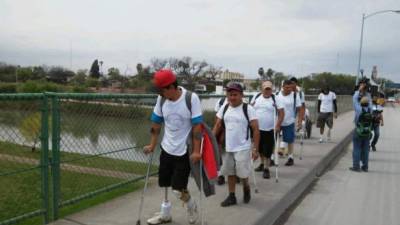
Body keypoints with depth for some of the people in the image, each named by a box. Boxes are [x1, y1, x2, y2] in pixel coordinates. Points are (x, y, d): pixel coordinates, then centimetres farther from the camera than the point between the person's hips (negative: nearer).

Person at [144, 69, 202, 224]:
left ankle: (191, 207, 28)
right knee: (165, 184, 16)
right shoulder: (161, 99, -6)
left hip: (184, 151, -5)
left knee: (178, 189, -4)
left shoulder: (191, 98, -19)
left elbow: (197, 126, -16)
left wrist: (196, 151, -18)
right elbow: (156, 123, 5)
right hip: (166, 148, 5)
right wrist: (152, 145, 6)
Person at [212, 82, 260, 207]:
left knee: (242, 174, 0)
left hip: (243, 148, -5)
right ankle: (231, 197, 24)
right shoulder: (224, 108, 3)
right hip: (228, 148, 5)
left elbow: (255, 130, -10)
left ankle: (246, 188, 30)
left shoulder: (248, 109, -11)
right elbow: (217, 126, 9)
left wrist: (256, 149, -13)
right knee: (230, 173, 11)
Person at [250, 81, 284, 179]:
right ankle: (262, 163, 38)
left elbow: (281, 113, -7)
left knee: (268, 150, -1)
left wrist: (278, 125, -14)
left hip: (270, 130, -4)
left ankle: (266, 168, 9)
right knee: (260, 148, 18)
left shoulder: (275, 99, -8)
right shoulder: (256, 97, 2)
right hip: (257, 128, 4)